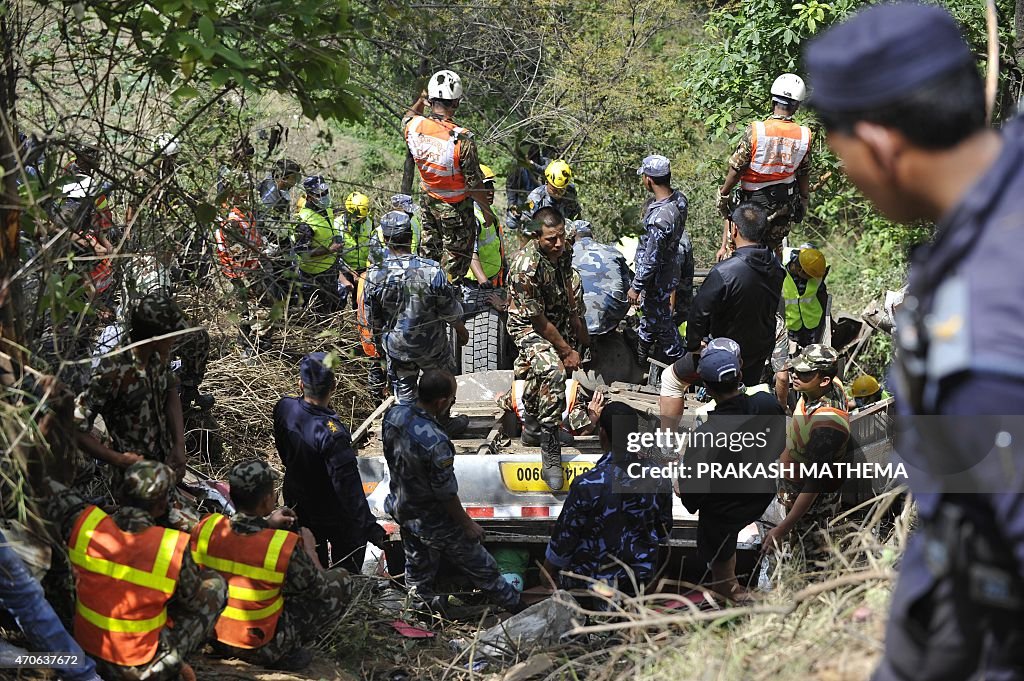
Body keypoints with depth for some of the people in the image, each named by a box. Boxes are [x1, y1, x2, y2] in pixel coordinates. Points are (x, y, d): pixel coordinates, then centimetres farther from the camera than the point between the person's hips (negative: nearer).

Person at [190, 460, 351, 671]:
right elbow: (317, 588, -7)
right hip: (263, 651, -5)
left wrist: (267, 524, 14)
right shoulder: (285, 547, -26)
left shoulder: (206, 529, -13)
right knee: (341, 582, 6)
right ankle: (287, 652, 7)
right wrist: (309, 549, 11)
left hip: (212, 637, 5)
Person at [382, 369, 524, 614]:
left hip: (401, 509, 6)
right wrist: (468, 524, -9)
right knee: (478, 566, 17)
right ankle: (515, 606, 36)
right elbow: (446, 495, -26)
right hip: (433, 522, -6)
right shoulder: (436, 443, -39)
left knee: (417, 567, 27)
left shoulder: (393, 415, -17)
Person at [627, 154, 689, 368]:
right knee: (649, 312, 30)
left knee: (660, 321, 14)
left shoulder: (659, 218, -39)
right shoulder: (678, 197, -12)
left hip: (658, 280, -9)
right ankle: (641, 355, 53)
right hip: (671, 265, 9)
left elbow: (651, 260, -31)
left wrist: (636, 287, -18)